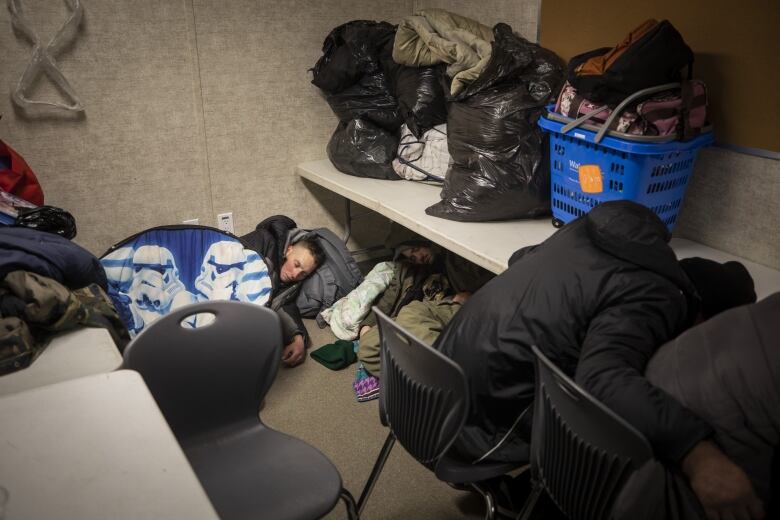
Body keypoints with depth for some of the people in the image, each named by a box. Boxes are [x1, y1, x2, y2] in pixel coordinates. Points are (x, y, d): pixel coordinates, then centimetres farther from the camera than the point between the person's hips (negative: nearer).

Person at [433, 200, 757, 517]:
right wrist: (699, 455, -42)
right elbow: (602, 378, -39)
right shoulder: (652, 299, -18)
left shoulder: (617, 227, 7)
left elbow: (522, 258, 24)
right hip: (485, 423, -9)